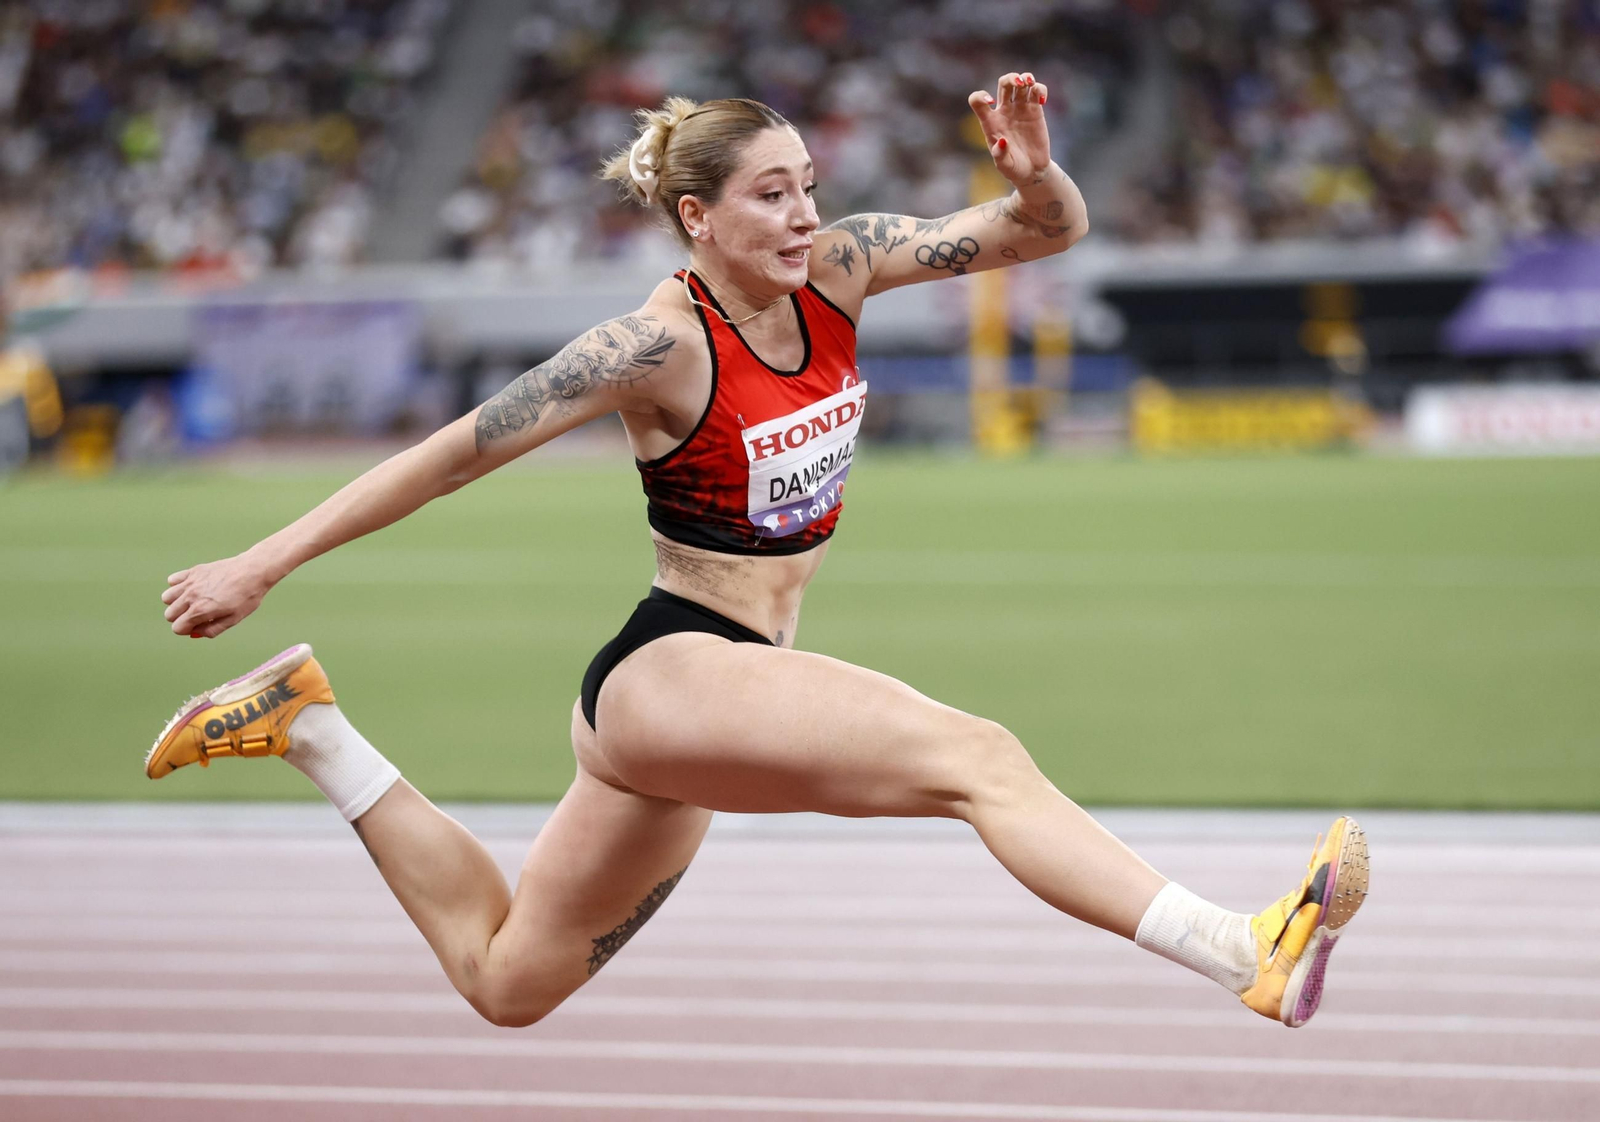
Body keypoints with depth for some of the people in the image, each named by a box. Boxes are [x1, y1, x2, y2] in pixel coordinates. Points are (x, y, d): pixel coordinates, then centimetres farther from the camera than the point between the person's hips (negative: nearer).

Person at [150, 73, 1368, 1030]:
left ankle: (311, 732, 28)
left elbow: (1051, 232, 3)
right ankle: (1248, 957, -43)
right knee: (976, 756, -29)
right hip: (668, 670, -9)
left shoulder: (836, 272, 1)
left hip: (726, 699, 9)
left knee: (504, 978, 21)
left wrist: (1034, 174, -20)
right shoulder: (663, 345, -16)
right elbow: (458, 453, -13)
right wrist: (263, 564, -12)